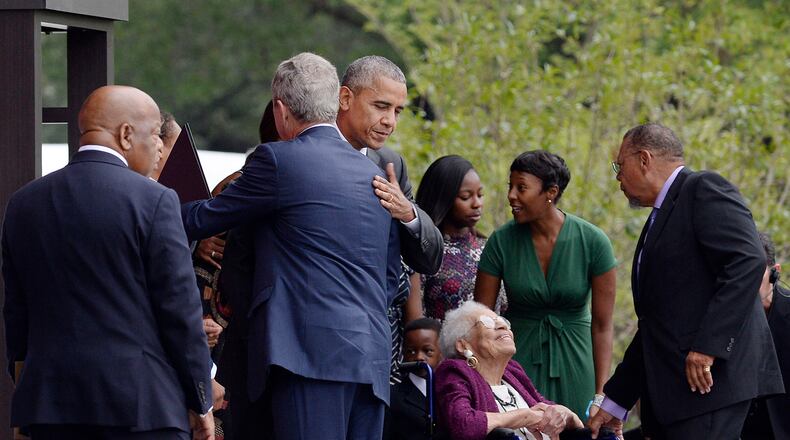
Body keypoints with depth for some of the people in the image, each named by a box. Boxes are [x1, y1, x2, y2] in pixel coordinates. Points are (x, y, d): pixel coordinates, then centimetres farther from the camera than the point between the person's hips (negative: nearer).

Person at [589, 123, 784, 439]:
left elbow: (747, 262, -18)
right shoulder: (660, 216, 25)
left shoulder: (705, 189, -3)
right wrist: (615, 402, 23)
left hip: (710, 378, -9)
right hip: (668, 389, 9)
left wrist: (708, 345, -22)